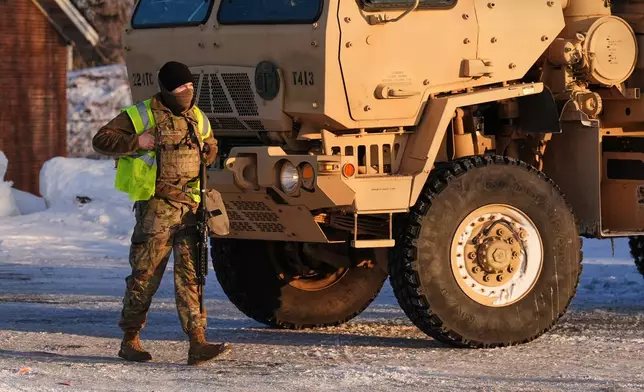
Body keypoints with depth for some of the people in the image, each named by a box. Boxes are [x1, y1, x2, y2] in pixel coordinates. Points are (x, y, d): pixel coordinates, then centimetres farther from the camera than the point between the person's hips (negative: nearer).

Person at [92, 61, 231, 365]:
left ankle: (197, 344, -9)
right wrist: (137, 142, -15)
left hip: (190, 206, 5)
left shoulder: (197, 118, 15)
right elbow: (101, 140, -5)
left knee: (190, 275, -3)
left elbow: (211, 146, 35)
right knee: (145, 275, 1)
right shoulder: (142, 115, -3)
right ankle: (130, 340, 14)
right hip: (156, 208, -5)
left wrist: (206, 153, 14)